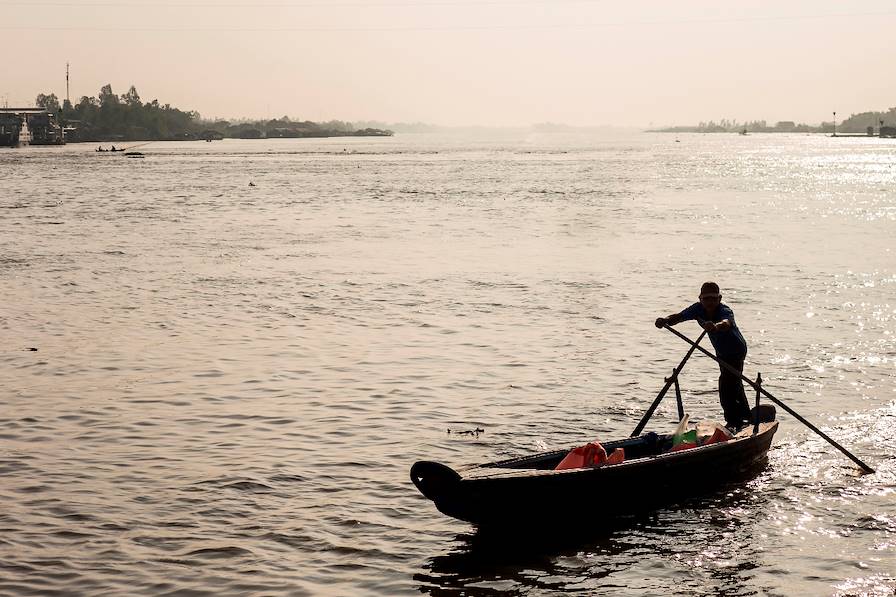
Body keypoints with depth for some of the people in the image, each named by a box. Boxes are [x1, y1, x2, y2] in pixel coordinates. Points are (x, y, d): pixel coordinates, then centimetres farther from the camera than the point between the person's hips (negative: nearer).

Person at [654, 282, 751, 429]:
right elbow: (679, 317, -24)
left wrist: (716, 327, -81)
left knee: (726, 385, -21)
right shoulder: (699, 309, -18)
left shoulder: (725, 311, -35)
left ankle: (733, 423, -13)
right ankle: (746, 418, 43)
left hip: (737, 349, -8)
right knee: (734, 385, 24)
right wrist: (665, 320, -46)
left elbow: (726, 323, -58)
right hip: (721, 353, 8)